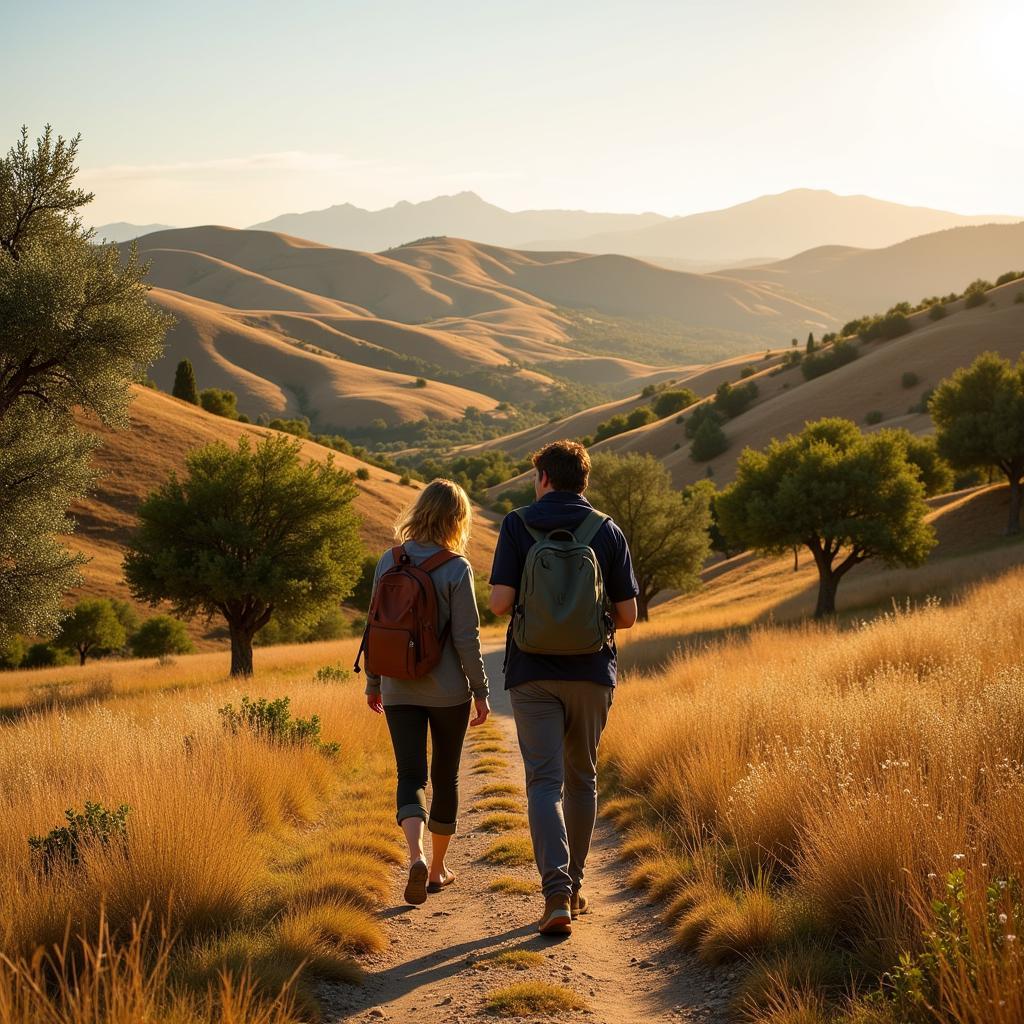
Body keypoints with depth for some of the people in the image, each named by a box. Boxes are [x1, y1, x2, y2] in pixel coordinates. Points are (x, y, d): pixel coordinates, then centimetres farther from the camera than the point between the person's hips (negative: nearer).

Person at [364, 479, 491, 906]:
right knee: (445, 777, 13)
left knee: (410, 776, 1)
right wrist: (480, 690, -2)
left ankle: (416, 855, -24)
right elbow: (466, 638, -12)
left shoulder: (389, 562, -1)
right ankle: (438, 868, 24)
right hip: (449, 690, -2)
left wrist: (373, 682, 15)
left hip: (399, 690, 2)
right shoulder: (457, 569, -12)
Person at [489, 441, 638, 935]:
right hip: (591, 672, 2)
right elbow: (627, 615, 0)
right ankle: (573, 886, 25)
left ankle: (557, 893, -18)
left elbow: (500, 602, -11)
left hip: (533, 673, -2)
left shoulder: (518, 525, -2)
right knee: (581, 778, 16)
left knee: (544, 782, -3)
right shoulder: (608, 532, 3)